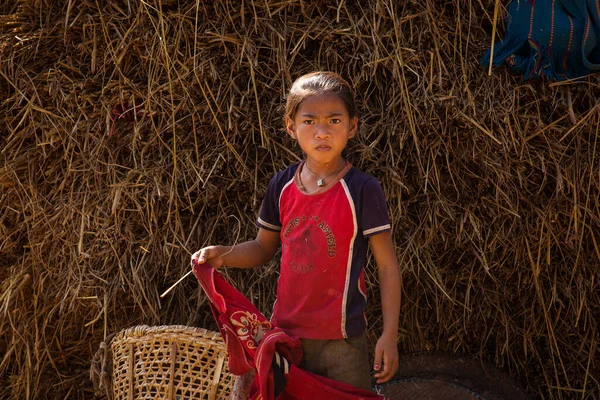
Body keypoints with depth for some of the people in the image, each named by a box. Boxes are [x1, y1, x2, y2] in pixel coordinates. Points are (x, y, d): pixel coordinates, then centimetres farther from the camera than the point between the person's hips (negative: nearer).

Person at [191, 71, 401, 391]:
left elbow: (387, 265, -10)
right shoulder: (282, 186, 1)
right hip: (286, 333, 4)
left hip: (343, 340, -4)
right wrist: (223, 254, -7)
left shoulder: (362, 190, -12)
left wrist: (390, 335, -12)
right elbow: (264, 248, 12)